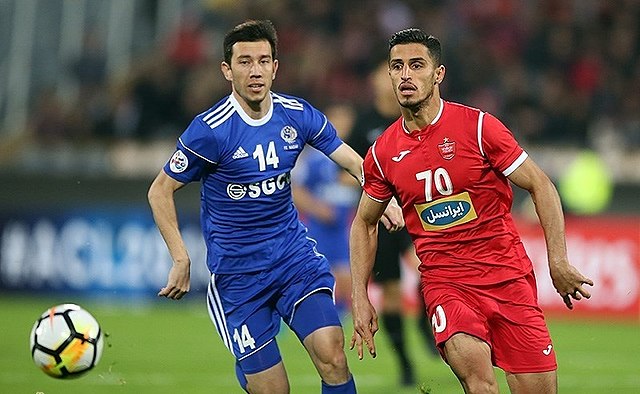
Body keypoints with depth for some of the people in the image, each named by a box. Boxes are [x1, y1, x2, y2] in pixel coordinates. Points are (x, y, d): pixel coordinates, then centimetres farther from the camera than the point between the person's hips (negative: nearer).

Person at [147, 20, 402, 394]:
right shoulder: (210, 130, -14)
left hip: (294, 254, 3)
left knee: (332, 356, -16)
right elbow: (160, 191, -5)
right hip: (236, 270, -3)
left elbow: (355, 162, 6)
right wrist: (181, 260, -11)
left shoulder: (297, 115, -2)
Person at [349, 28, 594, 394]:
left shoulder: (478, 126, -6)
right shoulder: (383, 152, 3)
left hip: (508, 275, -1)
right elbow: (364, 223, 18)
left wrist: (558, 261, -10)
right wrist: (360, 299, 11)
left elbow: (540, 186, -2)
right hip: (444, 281, 1)